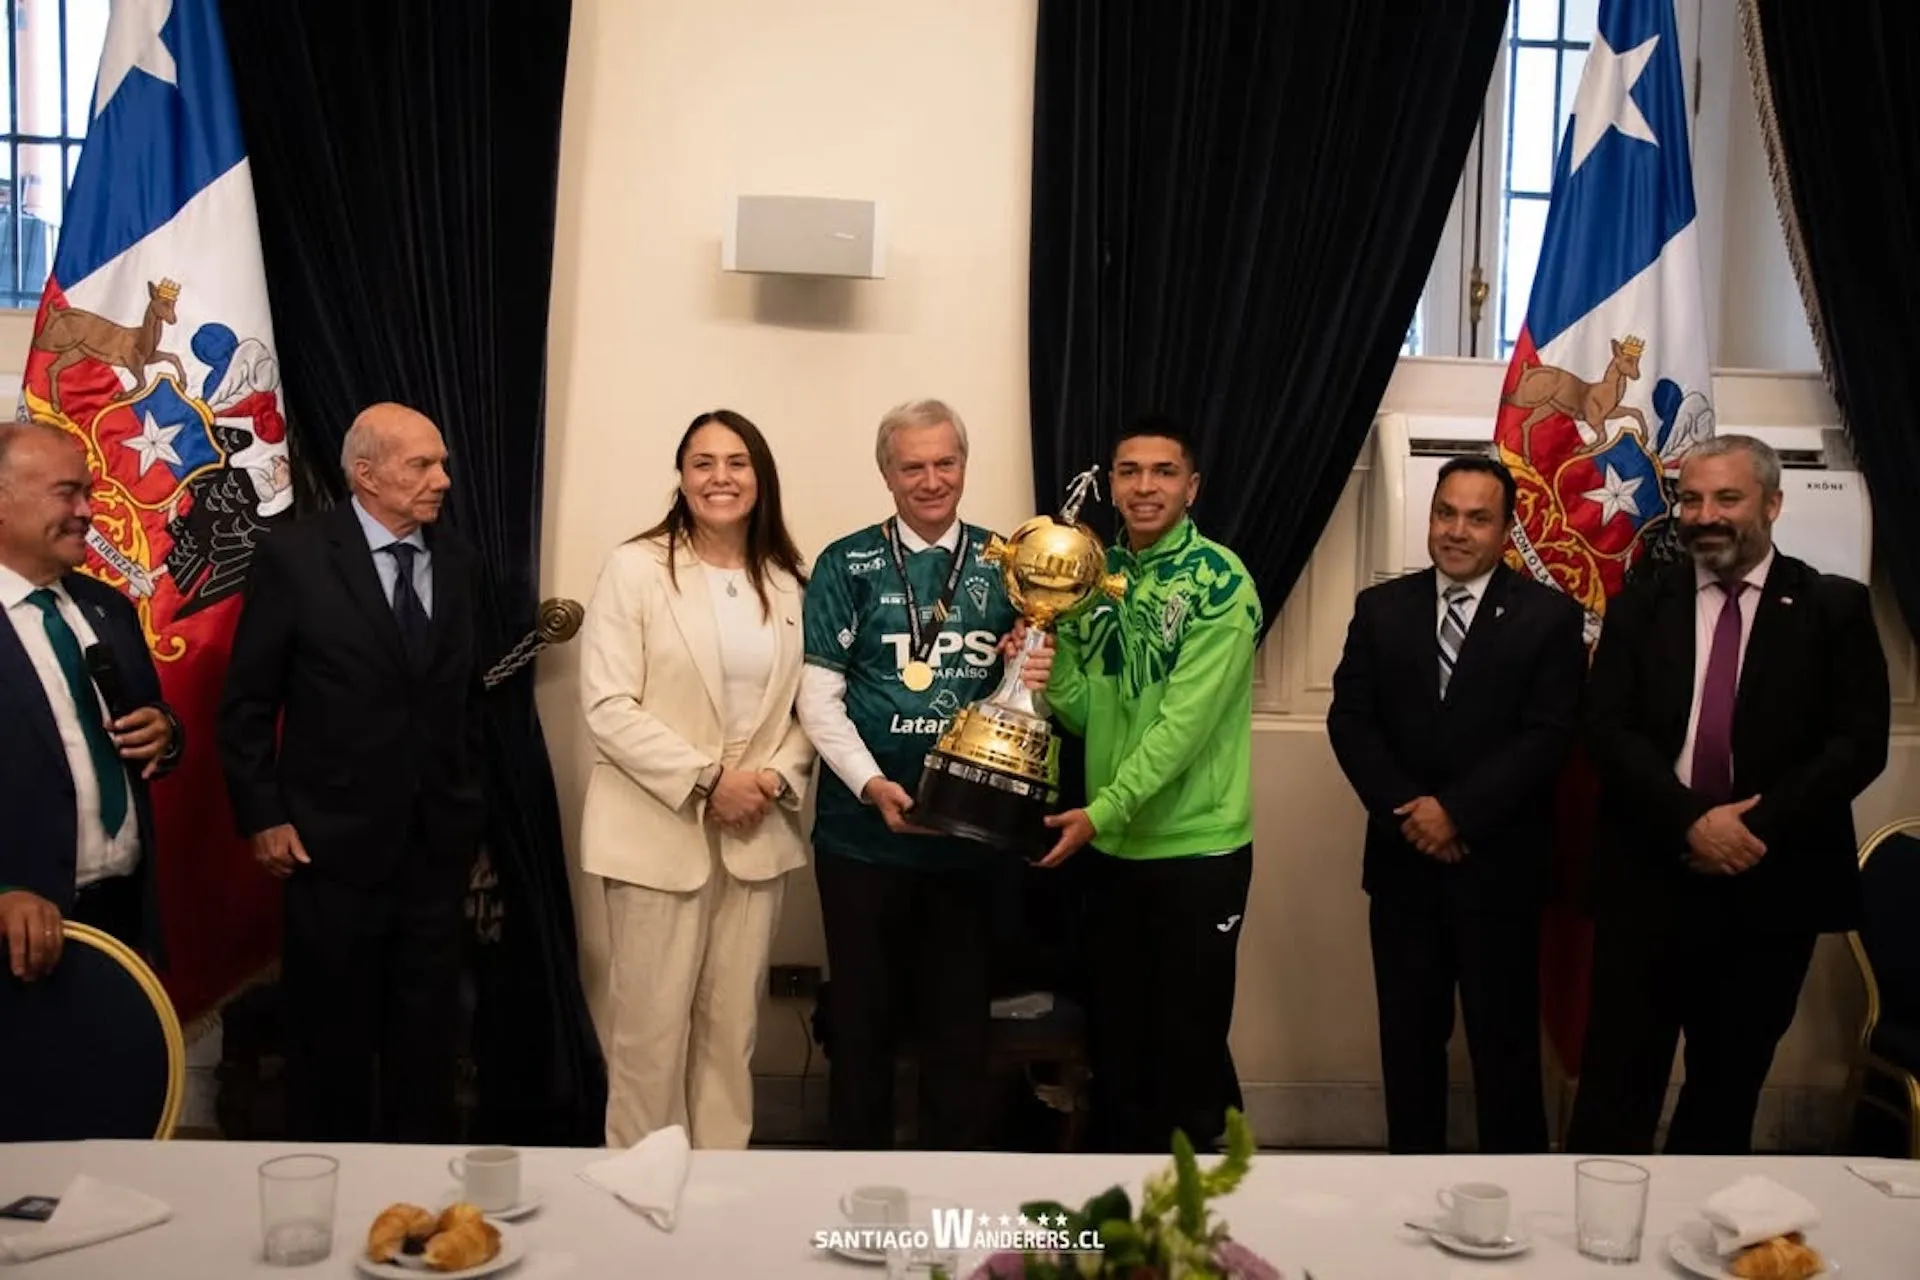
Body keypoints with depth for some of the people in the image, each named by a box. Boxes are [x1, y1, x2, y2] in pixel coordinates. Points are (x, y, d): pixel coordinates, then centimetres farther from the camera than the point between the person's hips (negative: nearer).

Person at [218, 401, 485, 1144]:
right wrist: (263, 816, -8)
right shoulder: (293, 556, -8)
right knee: (333, 1031, 12)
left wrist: (470, 802, 8)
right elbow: (247, 702, -5)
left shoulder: (457, 563, 4)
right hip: (336, 837, -3)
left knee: (428, 1030, 14)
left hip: (439, 837, 4)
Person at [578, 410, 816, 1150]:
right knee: (652, 1026, 5)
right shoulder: (636, 568, -5)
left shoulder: (789, 583, 7)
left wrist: (780, 776, -11)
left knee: (733, 1025, 13)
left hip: (758, 832, 4)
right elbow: (607, 707, -12)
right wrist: (706, 784, -17)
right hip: (660, 829, -4)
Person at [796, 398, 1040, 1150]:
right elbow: (818, 696, -5)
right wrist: (875, 786, -18)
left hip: (973, 830, 2)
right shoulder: (847, 565, 0)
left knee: (961, 1013, 11)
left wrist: (1035, 677, -12)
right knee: (864, 1011, 10)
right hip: (864, 828, -2)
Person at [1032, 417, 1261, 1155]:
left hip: (1197, 848, -5)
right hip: (1112, 848, 5)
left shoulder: (1220, 581, -13)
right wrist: (1047, 666, -14)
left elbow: (1186, 721, -20)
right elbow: (1085, 713, 5)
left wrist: (1102, 812, -24)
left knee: (1189, 1042, 8)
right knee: (1112, 1036, 17)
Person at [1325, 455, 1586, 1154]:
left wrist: (1456, 810, -17)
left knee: (1505, 1043, 6)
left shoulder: (1549, 615, -1)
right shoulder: (1380, 608, 7)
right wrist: (1407, 810, -12)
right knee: (1408, 1039, 12)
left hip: (1498, 865, -2)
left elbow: (1549, 734, -9)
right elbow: (1349, 719, 0)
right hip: (1402, 861, 3)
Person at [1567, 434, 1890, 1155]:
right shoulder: (1641, 606, 6)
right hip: (1648, 878, 0)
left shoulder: (1835, 608, 4)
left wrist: (1762, 828, -15)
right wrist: (1691, 821, -16)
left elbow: (1860, 742, -5)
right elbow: (1606, 731, -3)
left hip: (1772, 883, 0)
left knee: (1729, 1084, 14)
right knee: (1618, 1080, 0)